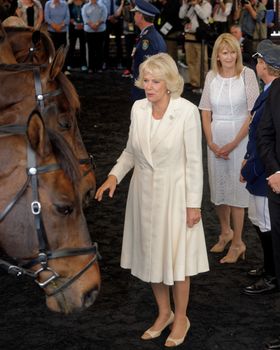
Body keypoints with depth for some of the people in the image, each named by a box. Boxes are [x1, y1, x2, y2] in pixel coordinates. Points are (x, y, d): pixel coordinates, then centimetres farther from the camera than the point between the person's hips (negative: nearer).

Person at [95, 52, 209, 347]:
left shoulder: (187, 111, -17)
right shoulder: (138, 108, -3)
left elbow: (194, 161, -13)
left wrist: (194, 204, -11)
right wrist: (115, 174, -6)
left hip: (173, 193, -5)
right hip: (144, 191, 5)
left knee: (176, 258, 7)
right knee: (151, 256, 15)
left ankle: (180, 318, 27)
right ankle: (163, 313, 35)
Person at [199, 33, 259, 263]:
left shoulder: (247, 75, -10)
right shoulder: (212, 76, 2)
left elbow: (253, 114, -11)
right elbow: (206, 112, 6)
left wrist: (233, 144, -13)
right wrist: (211, 143, -5)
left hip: (240, 138, -4)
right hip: (216, 140, 4)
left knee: (236, 189, -1)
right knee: (218, 187, 14)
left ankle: (237, 243, 11)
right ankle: (225, 232, 35)